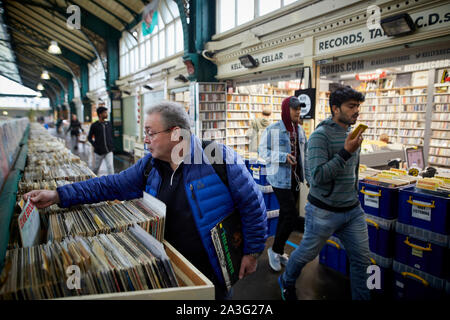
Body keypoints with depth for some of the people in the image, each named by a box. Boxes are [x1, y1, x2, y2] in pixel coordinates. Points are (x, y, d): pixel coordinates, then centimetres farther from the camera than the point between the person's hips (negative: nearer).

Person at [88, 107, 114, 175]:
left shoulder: (109, 124, 4)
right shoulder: (94, 125, -6)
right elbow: (89, 138, 1)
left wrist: (111, 146, 4)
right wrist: (95, 145, -10)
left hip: (109, 151, 1)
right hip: (98, 152, -1)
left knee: (110, 167, -12)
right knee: (96, 168, 15)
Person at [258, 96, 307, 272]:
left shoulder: (299, 130, 8)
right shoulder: (273, 129, -11)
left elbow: (304, 152, 16)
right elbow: (263, 151, -9)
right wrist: (283, 157, -21)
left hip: (295, 178, 7)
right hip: (280, 178, -6)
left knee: (285, 215, 14)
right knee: (292, 216, -9)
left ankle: (279, 251, 30)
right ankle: (275, 250, 12)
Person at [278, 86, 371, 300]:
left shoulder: (351, 134, 8)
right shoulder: (320, 135, -17)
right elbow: (317, 176, -25)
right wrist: (346, 152, -28)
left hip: (353, 211, 7)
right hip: (324, 212, -6)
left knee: (361, 259, 10)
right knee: (307, 254, 13)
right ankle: (286, 282, 40)